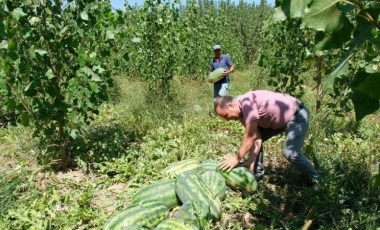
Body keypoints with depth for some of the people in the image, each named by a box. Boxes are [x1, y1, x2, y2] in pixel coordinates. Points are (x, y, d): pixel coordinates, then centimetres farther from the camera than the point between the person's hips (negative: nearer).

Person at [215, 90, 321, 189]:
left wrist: (237, 158, -22)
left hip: (297, 115, -9)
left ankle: (313, 178, 7)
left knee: (290, 153, -19)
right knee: (255, 139, 4)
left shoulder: (246, 102, -31)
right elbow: (257, 137, -6)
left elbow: (251, 137, -29)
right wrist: (251, 161, -14)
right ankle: (257, 174, 17)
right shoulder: (241, 112, -2)